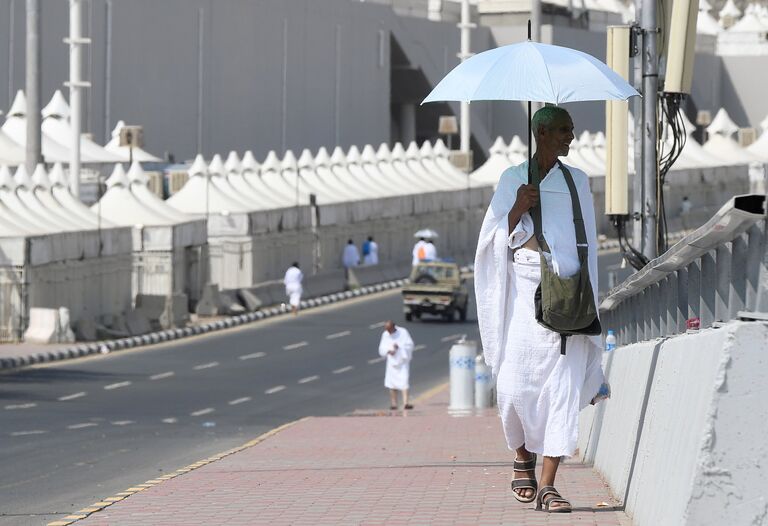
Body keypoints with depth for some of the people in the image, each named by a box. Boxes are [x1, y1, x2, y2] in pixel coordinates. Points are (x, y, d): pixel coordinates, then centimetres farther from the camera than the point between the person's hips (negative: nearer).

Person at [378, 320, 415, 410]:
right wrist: (388, 350, -16)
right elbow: (382, 348, 4)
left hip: (402, 361, -3)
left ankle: (405, 403, -20)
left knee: (404, 382, -13)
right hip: (392, 362, 3)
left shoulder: (403, 332, -7)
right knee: (392, 383, 2)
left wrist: (399, 346, -25)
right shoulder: (385, 335, 3)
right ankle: (393, 404, 10)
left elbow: (410, 345, -11)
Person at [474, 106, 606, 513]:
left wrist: (589, 293, 11)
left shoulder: (577, 181, 16)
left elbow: (588, 240, 18)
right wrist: (518, 209, -11)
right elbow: (494, 239, 5)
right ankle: (523, 458, 23)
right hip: (524, 291, -1)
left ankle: (547, 485, -11)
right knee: (516, 381, -6)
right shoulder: (512, 179, 9)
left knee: (563, 386, -9)